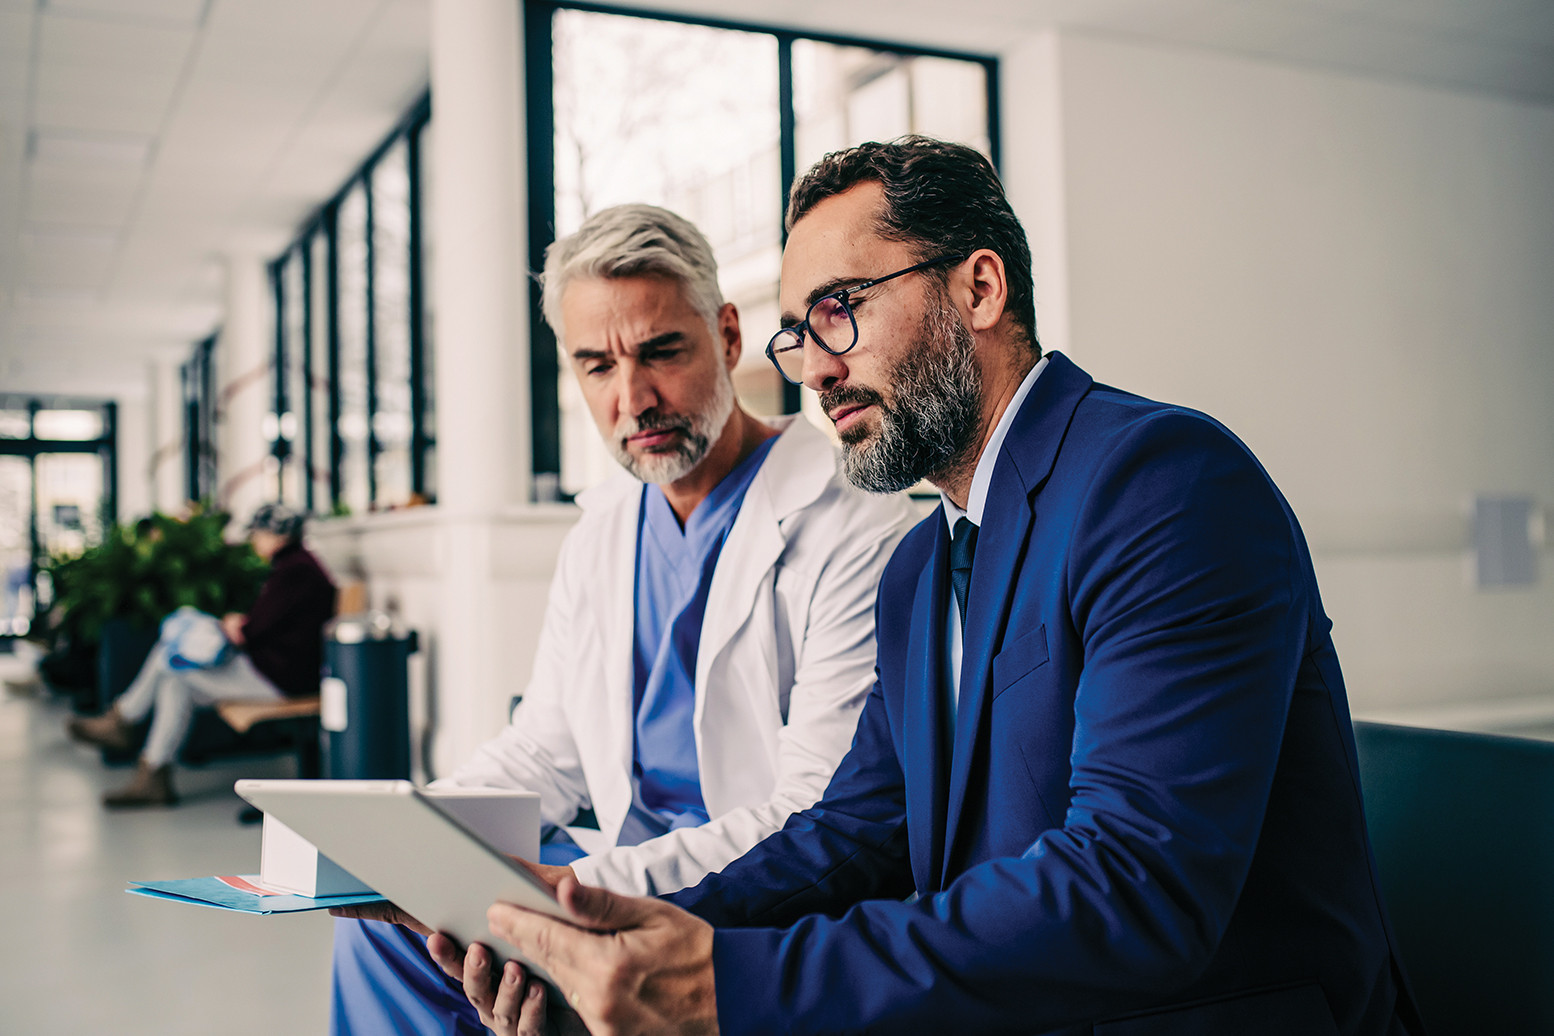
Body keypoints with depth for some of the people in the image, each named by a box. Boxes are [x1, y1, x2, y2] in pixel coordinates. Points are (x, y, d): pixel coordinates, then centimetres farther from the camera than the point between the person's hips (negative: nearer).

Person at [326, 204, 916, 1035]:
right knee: (381, 919, -5)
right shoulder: (600, 532, 10)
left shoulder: (858, 530, -16)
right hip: (622, 872, 7)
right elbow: (543, 753, 15)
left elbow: (819, 825, -21)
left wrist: (590, 886, -30)